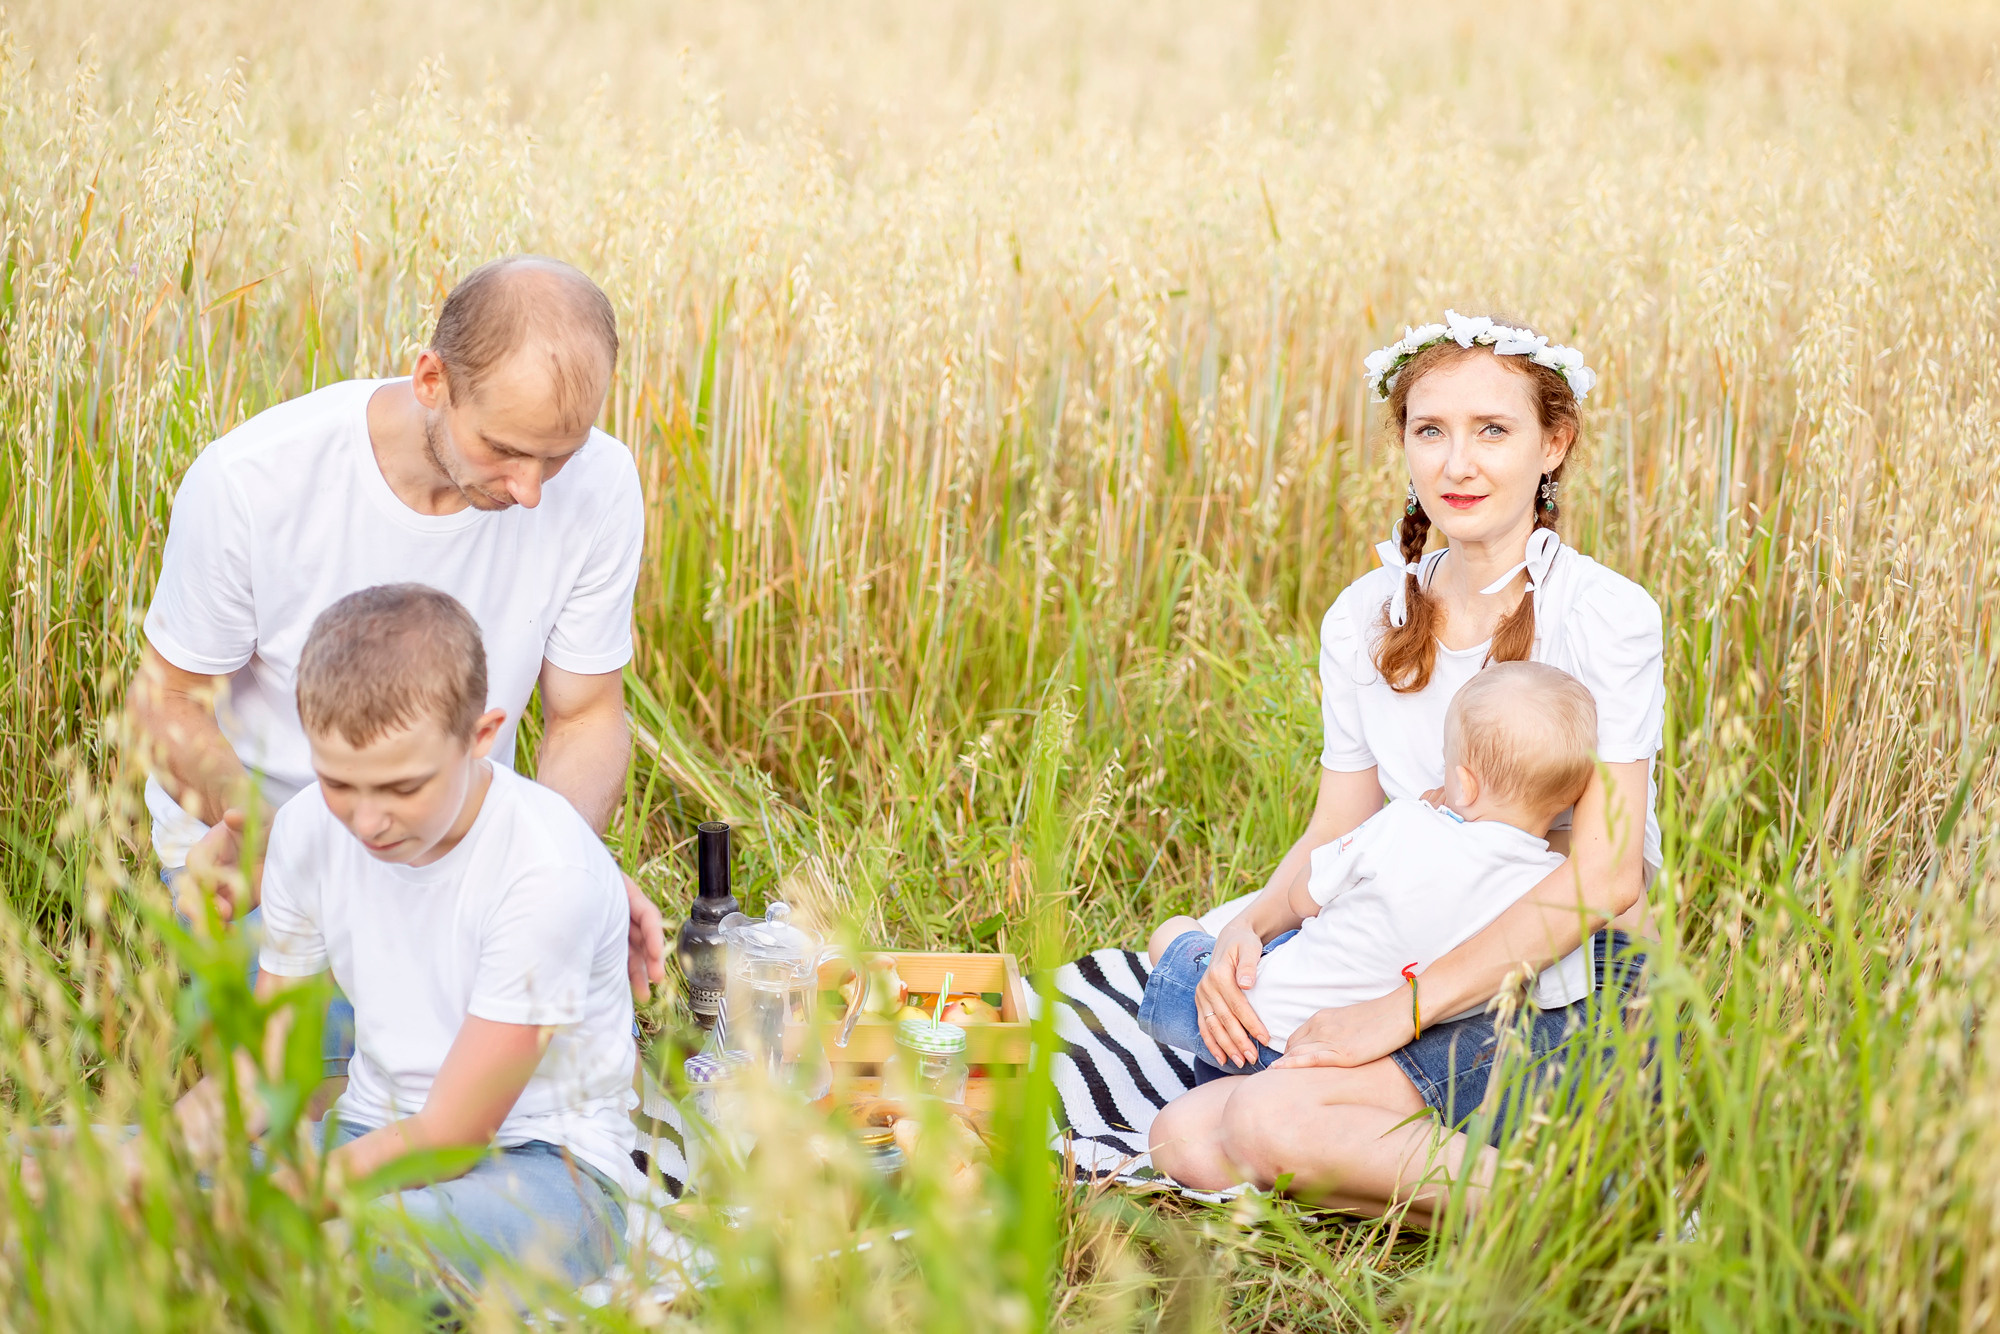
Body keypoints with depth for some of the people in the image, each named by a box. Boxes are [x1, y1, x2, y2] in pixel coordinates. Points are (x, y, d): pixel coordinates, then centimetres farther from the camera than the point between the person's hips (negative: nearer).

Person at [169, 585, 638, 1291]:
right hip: (372, 1138, 5)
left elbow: (452, 1134, -20)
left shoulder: (547, 872, -22)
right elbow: (266, 1063, 3)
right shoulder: (307, 830, -3)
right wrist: (204, 1109, -20)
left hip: (540, 1163, -5)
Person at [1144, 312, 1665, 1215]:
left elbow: (1603, 879, -18)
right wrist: (1248, 928, -12)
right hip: (1437, 974, 6)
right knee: (1187, 1139, -15)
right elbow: (1336, 832, 10)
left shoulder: (1604, 616, -12)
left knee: (1275, 1120, -27)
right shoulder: (1365, 619, 6)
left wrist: (1405, 1005, -22)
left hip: (1580, 988, -6)